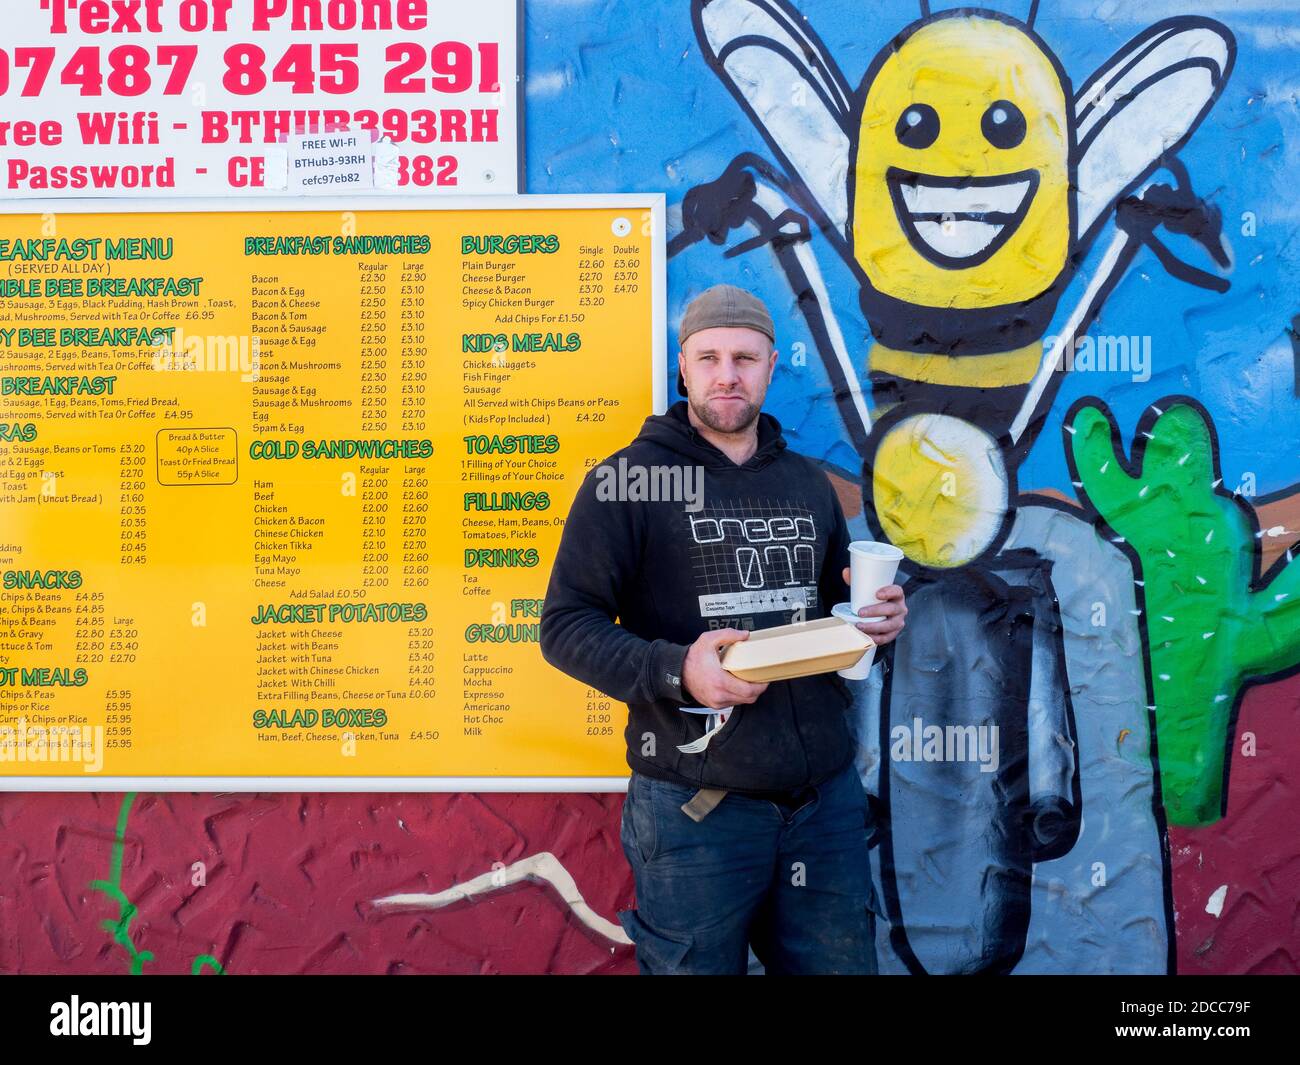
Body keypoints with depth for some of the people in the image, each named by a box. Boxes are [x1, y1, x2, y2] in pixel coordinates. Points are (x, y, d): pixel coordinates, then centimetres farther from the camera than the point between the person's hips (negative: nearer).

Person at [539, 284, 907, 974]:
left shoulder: (807, 482, 14)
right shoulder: (629, 479, -4)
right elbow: (566, 625, -9)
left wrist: (873, 618, 2)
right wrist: (675, 670, -23)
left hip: (826, 794, 5)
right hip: (696, 807, -5)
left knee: (842, 963, 15)